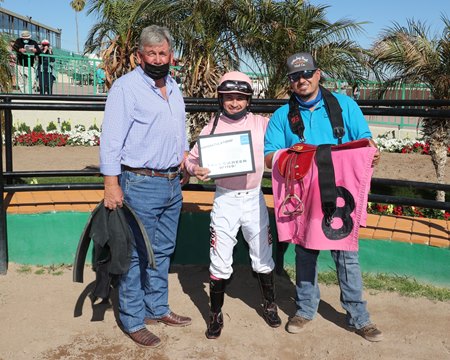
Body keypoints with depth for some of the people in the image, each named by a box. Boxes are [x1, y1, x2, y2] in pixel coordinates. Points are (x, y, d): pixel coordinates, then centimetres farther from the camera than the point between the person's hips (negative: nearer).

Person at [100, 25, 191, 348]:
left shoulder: (174, 88, 13)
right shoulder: (126, 86, -10)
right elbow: (111, 139, -14)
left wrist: (185, 162, 17)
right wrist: (111, 185, -19)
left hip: (173, 183, 7)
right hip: (140, 184, -7)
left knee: (163, 251, 15)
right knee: (137, 255, 0)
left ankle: (157, 308, 29)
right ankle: (133, 321, 13)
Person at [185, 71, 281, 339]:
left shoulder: (262, 124, -1)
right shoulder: (213, 127, -2)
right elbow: (193, 158, -1)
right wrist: (195, 169, -22)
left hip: (254, 197, 1)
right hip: (225, 199, -1)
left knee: (263, 257, 14)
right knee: (220, 262, 2)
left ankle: (270, 305, 35)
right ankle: (216, 314, 20)